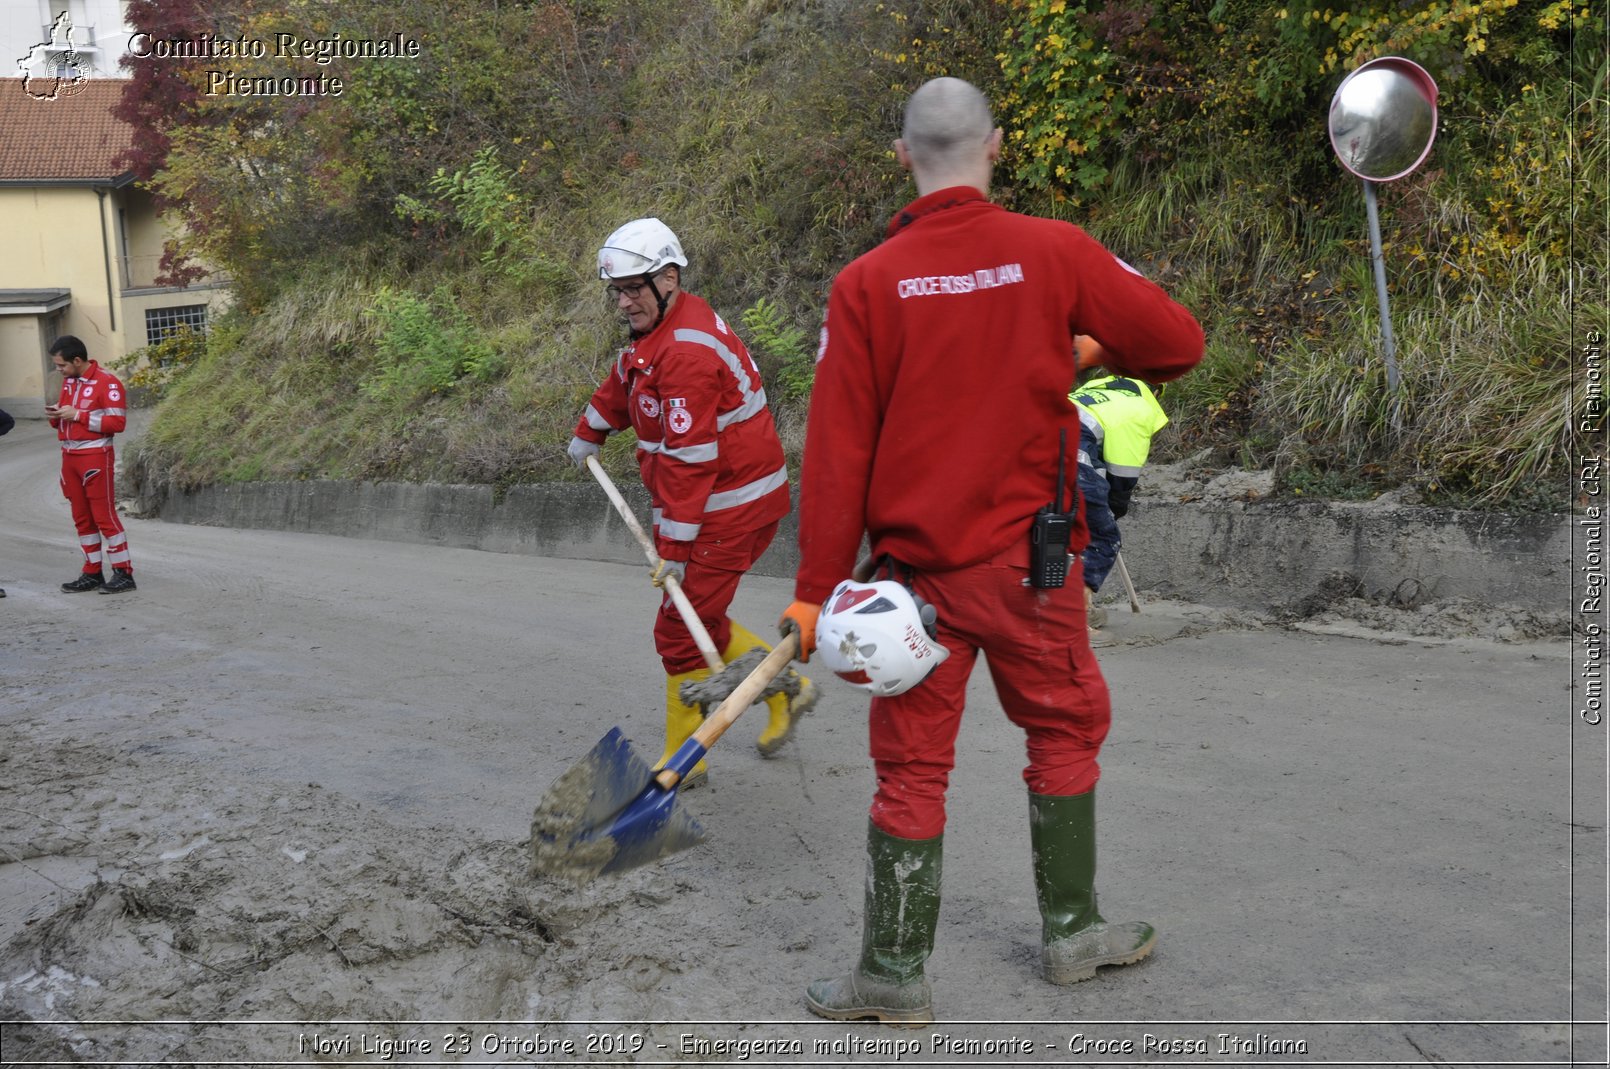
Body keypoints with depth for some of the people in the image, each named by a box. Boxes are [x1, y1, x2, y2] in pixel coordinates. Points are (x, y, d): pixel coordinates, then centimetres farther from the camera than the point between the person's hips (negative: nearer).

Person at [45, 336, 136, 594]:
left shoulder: (107, 383, -11)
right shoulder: (68, 381, 13)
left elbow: (118, 422, -17)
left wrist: (77, 415, -18)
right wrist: (55, 416, -1)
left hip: (95, 457, -8)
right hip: (69, 456, 8)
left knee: (104, 515, -6)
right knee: (82, 518, 9)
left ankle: (123, 573, -2)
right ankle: (92, 573, 14)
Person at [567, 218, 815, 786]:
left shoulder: (688, 352, -24)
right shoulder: (662, 327, 9)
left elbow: (690, 461, -26)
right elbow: (623, 382, 30)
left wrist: (674, 547, -23)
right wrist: (588, 434, 44)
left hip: (730, 509, -10)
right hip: (732, 501, 10)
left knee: (681, 629, -2)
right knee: (697, 615, 18)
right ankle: (785, 688, 29)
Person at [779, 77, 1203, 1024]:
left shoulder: (866, 283, -6)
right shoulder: (1055, 252, -6)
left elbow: (838, 450, -7)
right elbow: (1179, 342, 1)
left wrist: (817, 589, -2)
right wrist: (1101, 356, 22)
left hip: (917, 564, 0)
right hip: (1030, 562, 0)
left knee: (913, 765, 8)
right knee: (1065, 731, 19)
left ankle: (895, 974, 16)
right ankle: (1071, 932, 31)